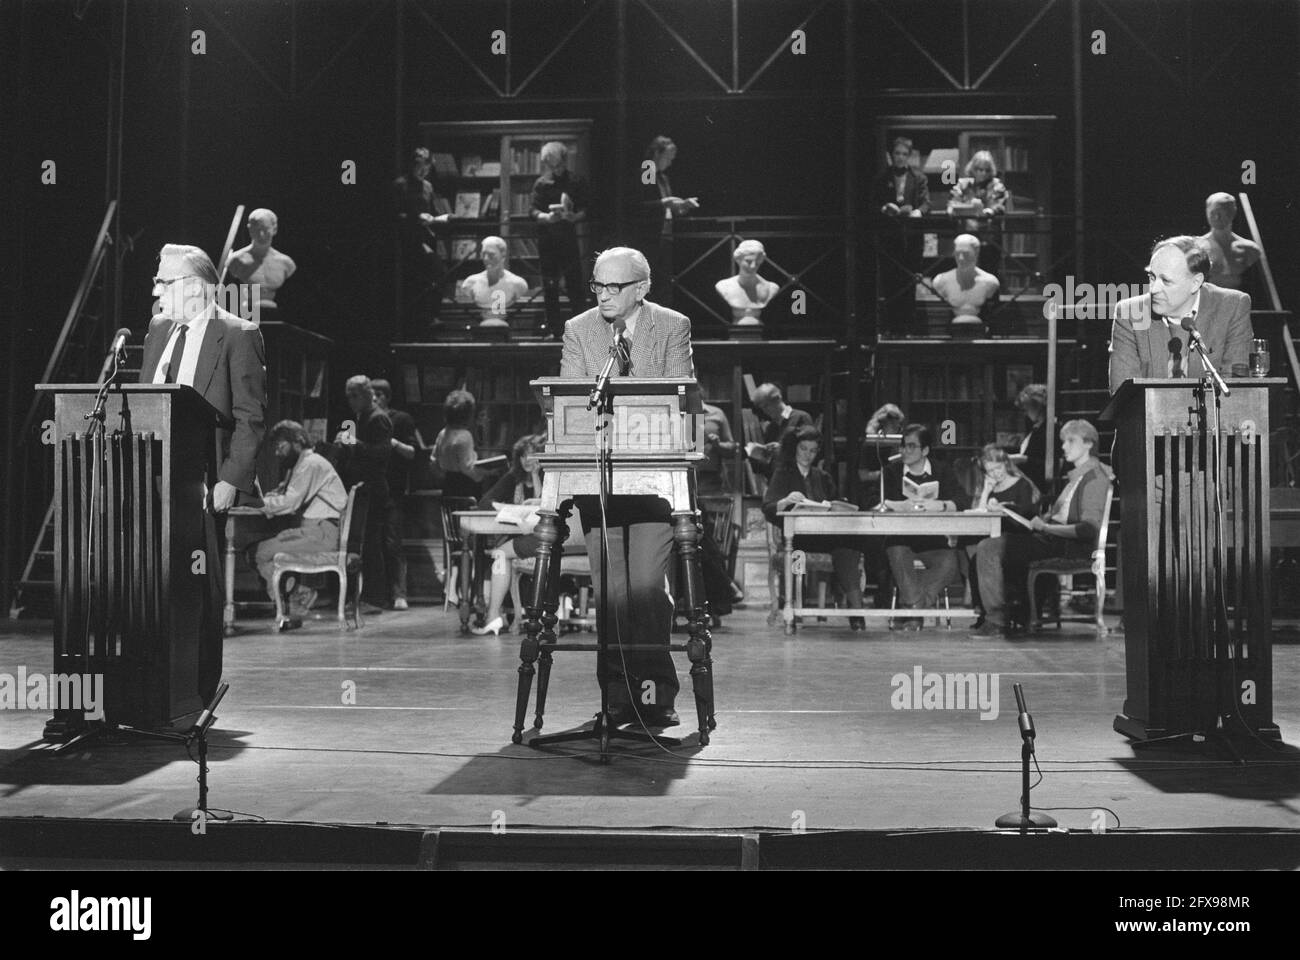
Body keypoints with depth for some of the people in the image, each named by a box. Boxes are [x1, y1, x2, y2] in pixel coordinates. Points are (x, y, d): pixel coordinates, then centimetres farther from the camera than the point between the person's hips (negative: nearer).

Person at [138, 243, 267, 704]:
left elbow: (251, 418, -8)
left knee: (203, 589, -1)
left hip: (204, 483, -6)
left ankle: (200, 693, 7)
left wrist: (230, 479, -15)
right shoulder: (158, 330, 17)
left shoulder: (238, 335, -4)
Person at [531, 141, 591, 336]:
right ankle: (554, 329, 9)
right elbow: (534, 211, -2)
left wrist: (574, 216, -20)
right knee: (550, 287, 3)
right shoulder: (541, 183, 5)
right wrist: (546, 217, -23)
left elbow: (585, 210, 2)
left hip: (569, 237, -1)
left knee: (575, 284, -5)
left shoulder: (576, 182, 4)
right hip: (547, 239, 1)